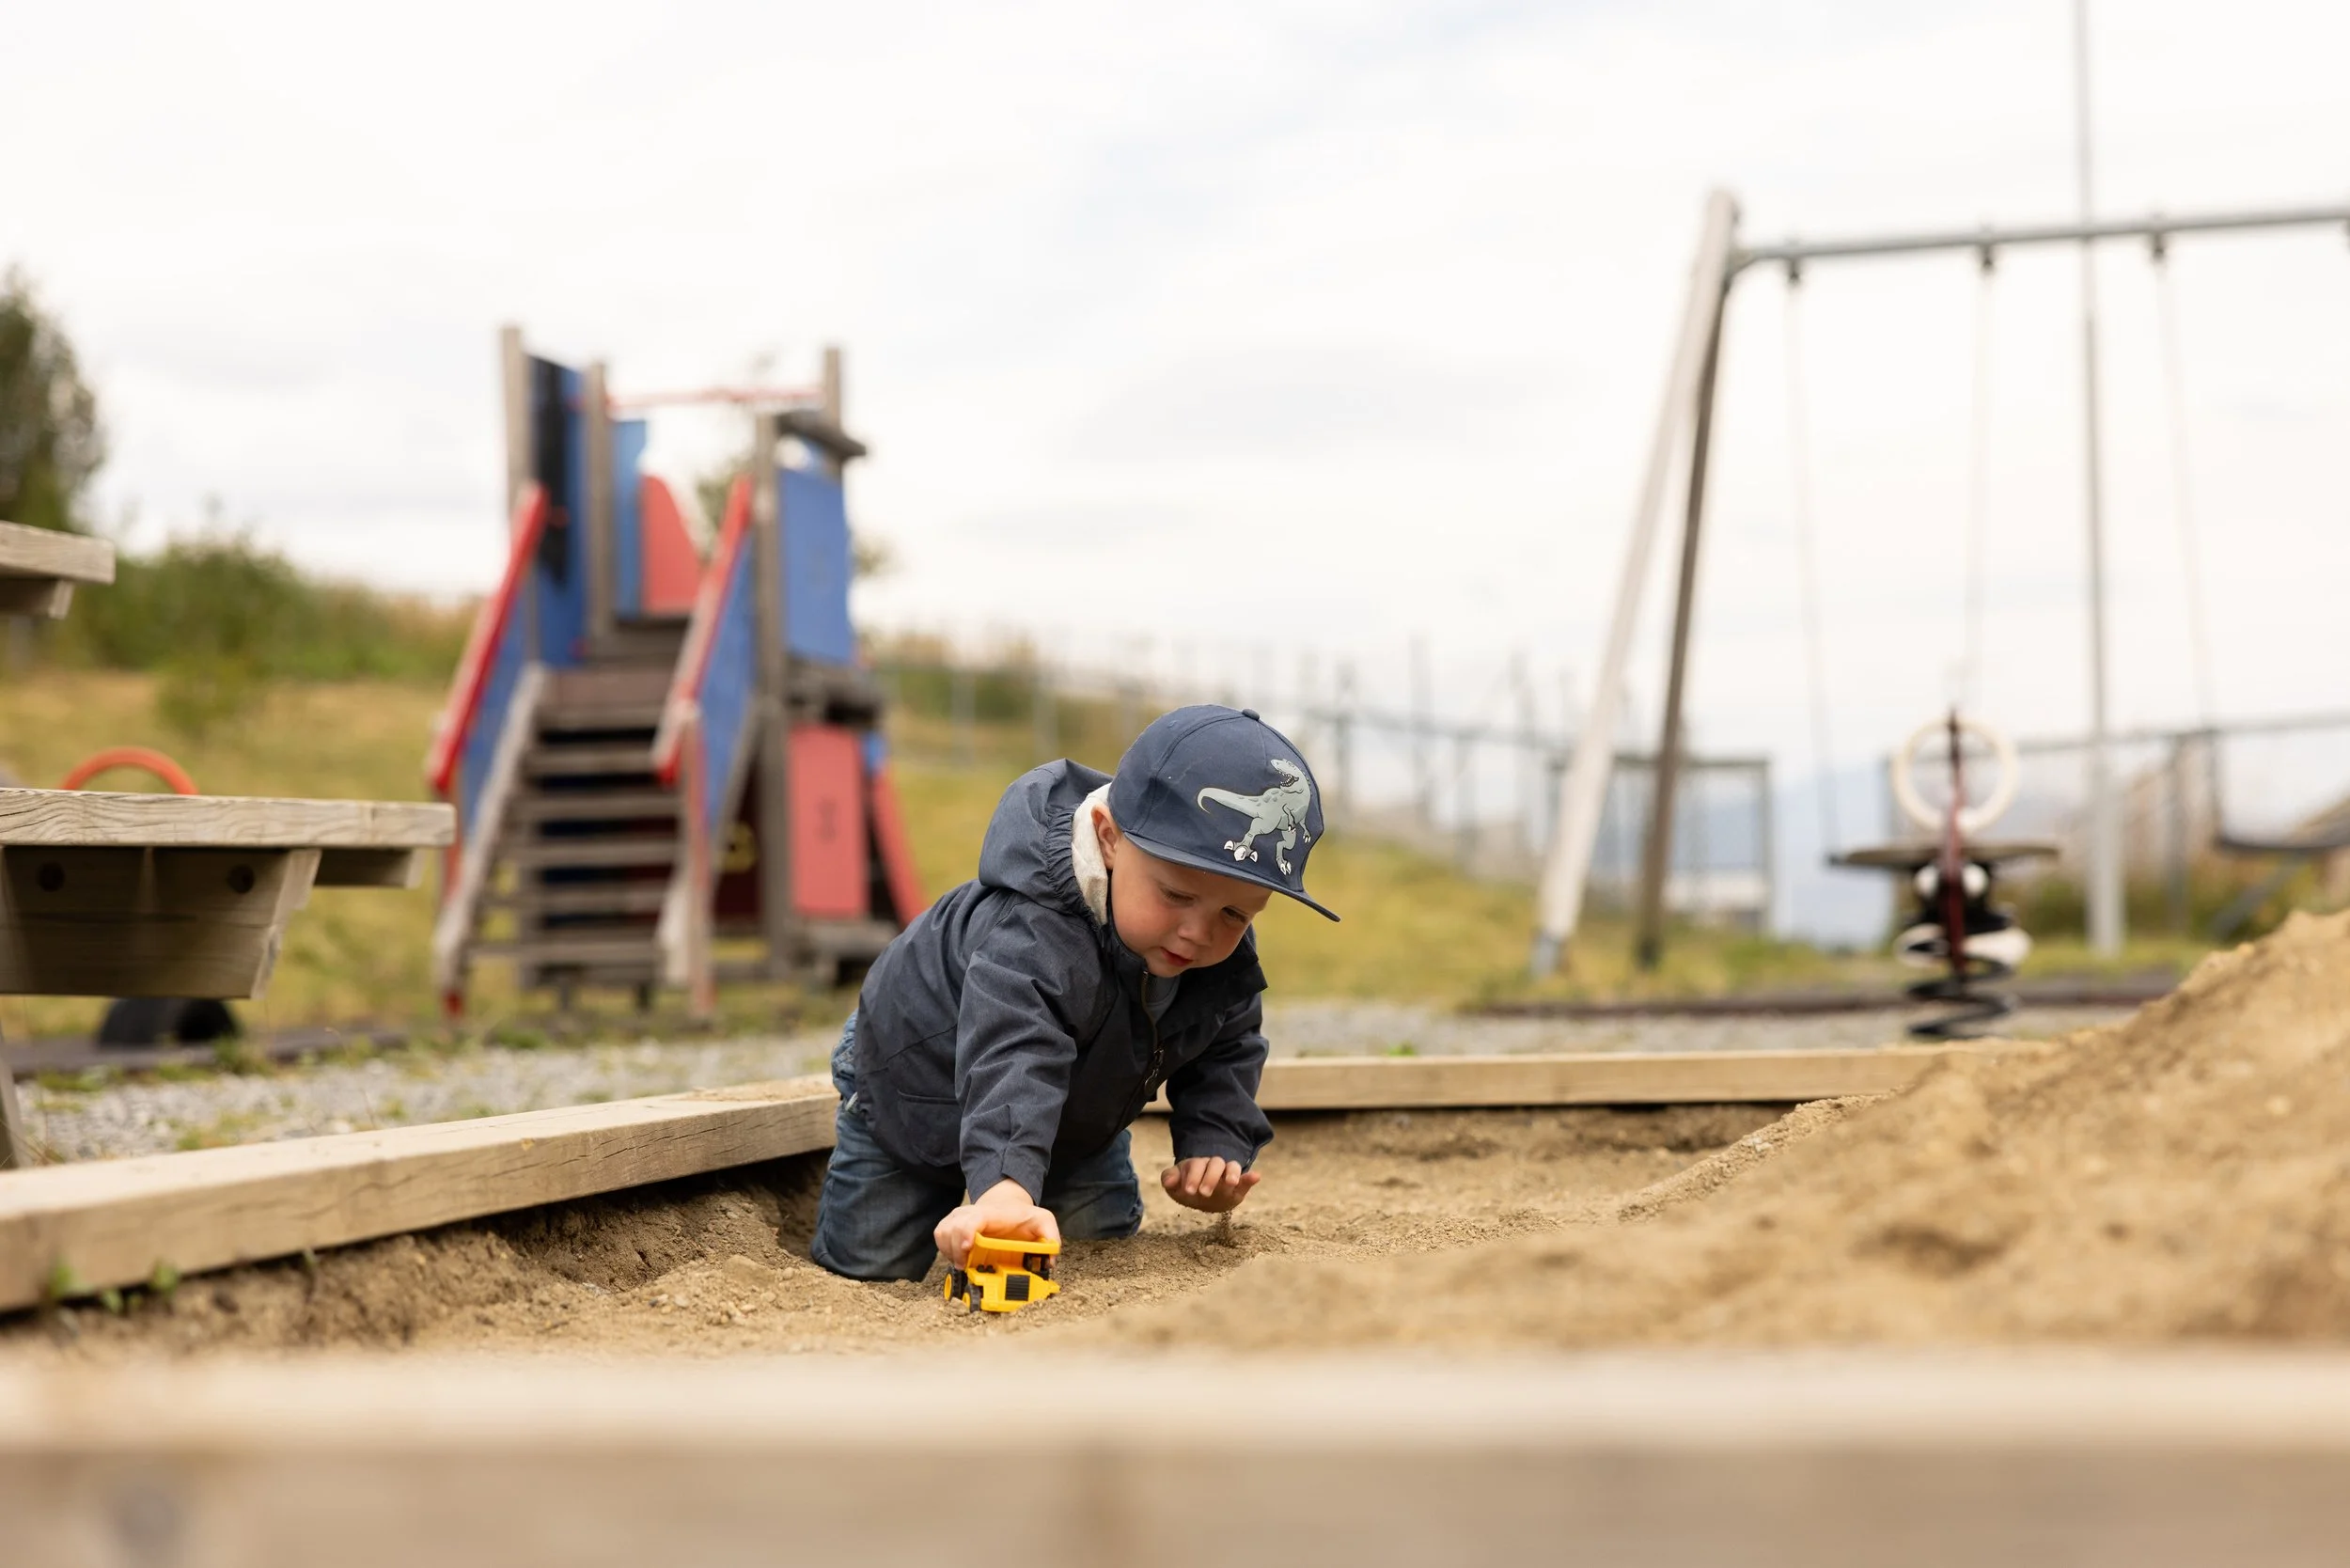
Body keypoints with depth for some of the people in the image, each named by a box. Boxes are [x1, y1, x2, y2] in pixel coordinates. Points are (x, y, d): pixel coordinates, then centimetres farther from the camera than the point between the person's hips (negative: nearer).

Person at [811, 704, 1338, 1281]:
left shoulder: (1228, 960, -24)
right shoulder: (1029, 936, -49)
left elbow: (1227, 1051, -5)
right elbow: (1012, 1064, -62)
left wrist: (1216, 1146, -21)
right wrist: (1003, 1186, -78)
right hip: (919, 1094, -5)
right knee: (872, 1267, 7)